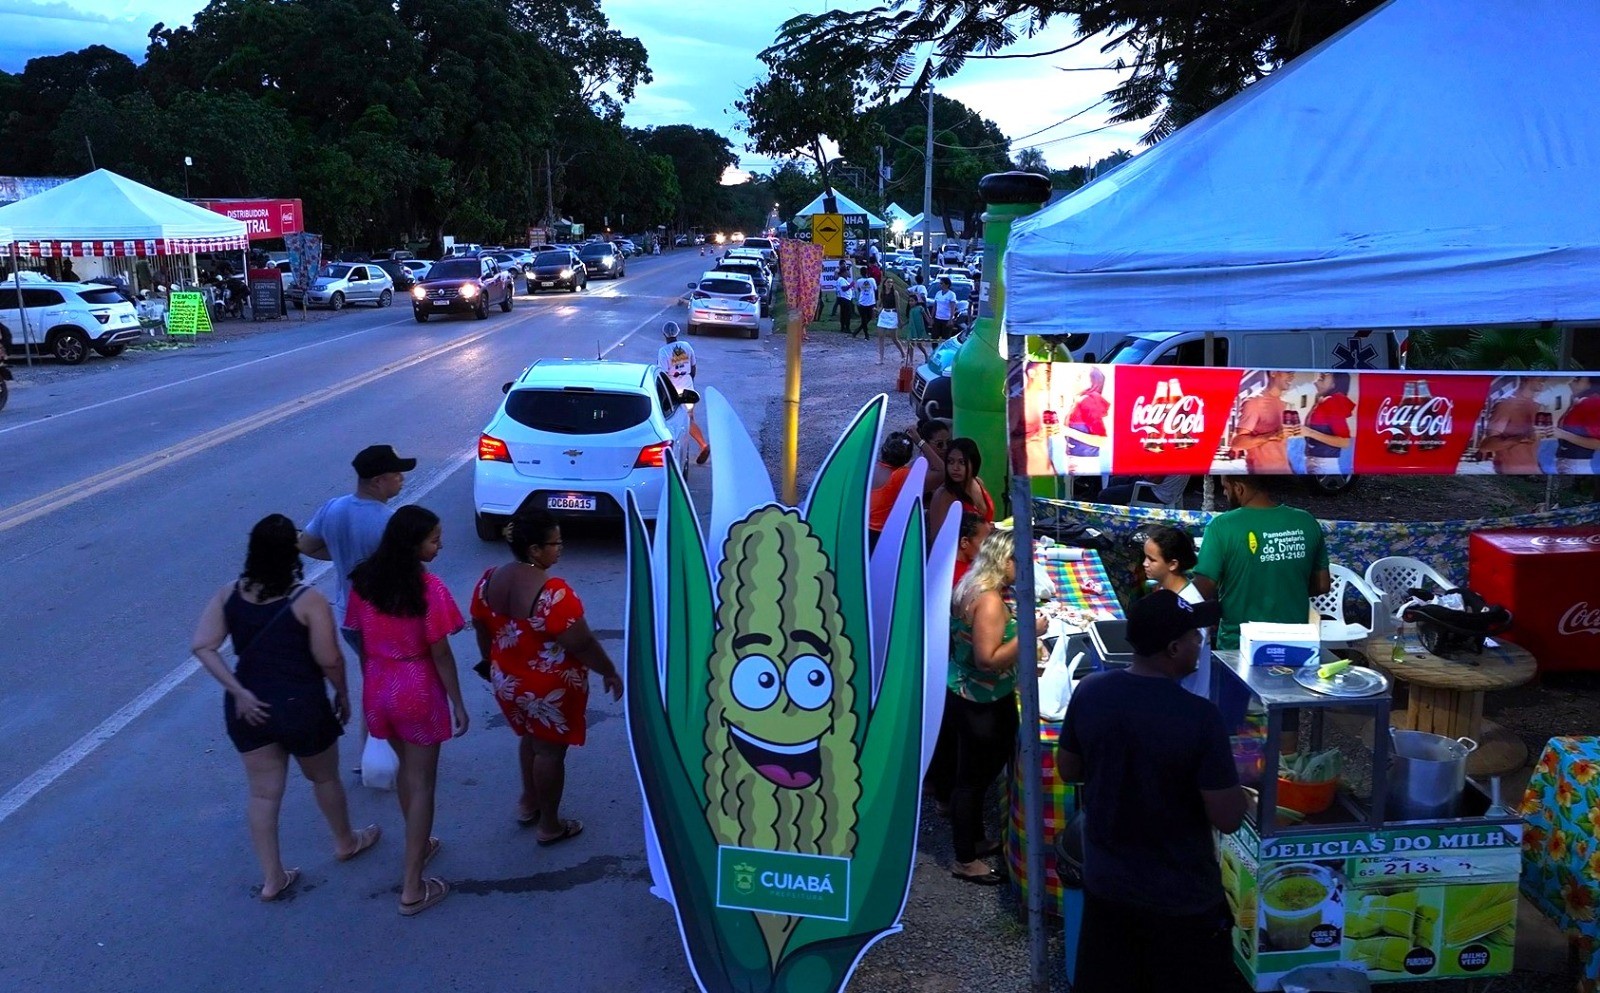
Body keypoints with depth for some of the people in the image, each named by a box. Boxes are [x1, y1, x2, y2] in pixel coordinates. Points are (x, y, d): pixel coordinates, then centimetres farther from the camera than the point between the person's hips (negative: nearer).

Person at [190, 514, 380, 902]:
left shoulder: (229, 595, -3)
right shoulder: (309, 600, -17)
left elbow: (202, 646, -10)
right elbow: (329, 660, -16)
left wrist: (238, 691, -10)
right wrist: (342, 694, 2)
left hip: (250, 707, 4)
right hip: (301, 706, -4)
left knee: (263, 793, 15)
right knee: (324, 778, 22)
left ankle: (272, 878, 25)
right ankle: (346, 842, 44)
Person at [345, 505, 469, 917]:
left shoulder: (364, 580, -3)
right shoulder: (428, 587, -20)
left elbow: (362, 642, 5)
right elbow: (440, 653, -15)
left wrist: (371, 682, 19)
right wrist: (458, 702, -5)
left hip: (378, 688, 6)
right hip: (418, 690, -6)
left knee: (406, 767, 27)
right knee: (421, 783, 5)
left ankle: (418, 845, 46)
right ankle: (412, 889, 9)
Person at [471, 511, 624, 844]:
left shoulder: (490, 579, -7)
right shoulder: (552, 592, -30)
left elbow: (481, 628, 7)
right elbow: (581, 643, -24)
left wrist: (492, 662, 23)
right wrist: (610, 672, -9)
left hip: (508, 681, 7)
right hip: (550, 688, -7)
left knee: (530, 737, 29)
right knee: (549, 751, 12)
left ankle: (528, 803, 45)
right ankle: (550, 826, 27)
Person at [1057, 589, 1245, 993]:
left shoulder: (1089, 692, -10)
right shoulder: (1199, 717, -25)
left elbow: (1068, 770, 5)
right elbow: (1228, 819, -19)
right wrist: (1232, 785, 0)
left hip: (1105, 883, 4)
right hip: (1181, 897, -4)